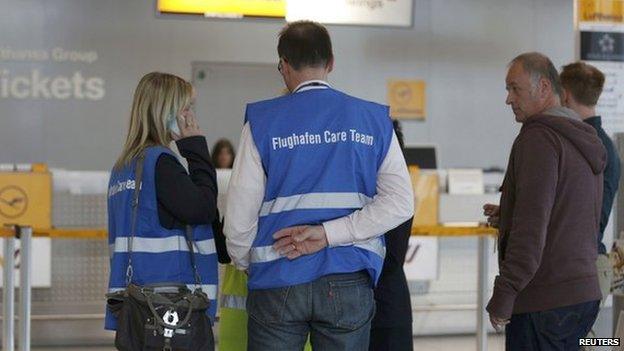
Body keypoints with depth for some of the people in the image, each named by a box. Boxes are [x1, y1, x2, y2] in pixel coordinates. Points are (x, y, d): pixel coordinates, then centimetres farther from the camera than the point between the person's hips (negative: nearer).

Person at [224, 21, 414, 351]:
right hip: (349, 281, 2)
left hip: (277, 280, -1)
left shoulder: (262, 120, -2)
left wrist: (243, 263, 16)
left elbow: (239, 214, -2)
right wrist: (330, 233, -8)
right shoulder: (374, 120, 5)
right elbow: (401, 202, -3)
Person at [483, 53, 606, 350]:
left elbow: (531, 229, -20)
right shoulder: (585, 141, 17)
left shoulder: (539, 138, -13)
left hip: (543, 301, -9)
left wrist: (503, 296, -18)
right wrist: (507, 215, 24)